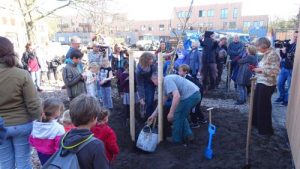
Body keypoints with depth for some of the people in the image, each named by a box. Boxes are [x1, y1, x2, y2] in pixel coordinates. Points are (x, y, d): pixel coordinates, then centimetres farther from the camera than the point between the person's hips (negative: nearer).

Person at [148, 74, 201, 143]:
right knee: (182, 116, 24)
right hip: (195, 94, 10)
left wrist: (171, 113, -19)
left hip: (190, 95, -10)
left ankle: (176, 139, 21)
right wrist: (154, 114, 28)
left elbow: (177, 96, -26)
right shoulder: (166, 83, 20)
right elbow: (162, 101, 26)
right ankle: (188, 135, 29)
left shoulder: (167, 80, -12)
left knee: (177, 116, 5)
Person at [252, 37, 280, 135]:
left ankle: (266, 129, 22)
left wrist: (260, 69, -18)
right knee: (257, 104, 19)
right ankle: (257, 122, 39)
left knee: (264, 106, 5)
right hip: (261, 83, 9)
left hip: (267, 85, -9)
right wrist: (257, 68, 2)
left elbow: (275, 71, -23)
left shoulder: (273, 54, -18)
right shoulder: (266, 54, 9)